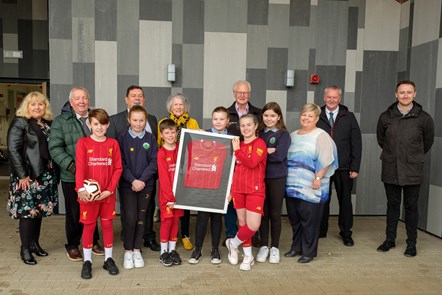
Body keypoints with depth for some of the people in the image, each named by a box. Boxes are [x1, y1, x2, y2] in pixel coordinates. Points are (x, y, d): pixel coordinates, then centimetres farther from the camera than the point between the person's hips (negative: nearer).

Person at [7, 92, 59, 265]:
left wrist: (54, 174, 5)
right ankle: (25, 249, 10)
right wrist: (22, 175, -16)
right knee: (27, 211, -2)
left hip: (45, 175, 6)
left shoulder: (48, 124, 11)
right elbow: (13, 150, -12)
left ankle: (35, 243, 26)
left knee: (39, 210, 13)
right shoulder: (20, 123, -6)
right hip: (27, 176, -6)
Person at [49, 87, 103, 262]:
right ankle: (72, 246, 25)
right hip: (72, 177, -3)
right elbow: (55, 148, -8)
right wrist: (72, 166, -19)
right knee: (74, 212, 8)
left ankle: (93, 241, 31)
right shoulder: (60, 121, -2)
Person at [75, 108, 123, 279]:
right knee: (89, 225, 7)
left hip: (108, 194, 2)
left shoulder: (113, 143, 3)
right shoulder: (83, 143, -3)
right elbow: (80, 168, -13)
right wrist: (81, 189, -27)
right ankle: (87, 262, 21)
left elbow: (118, 168, 0)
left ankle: (108, 259, 24)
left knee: (107, 224, 11)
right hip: (89, 193, -2)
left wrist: (110, 189, -9)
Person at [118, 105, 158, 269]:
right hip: (127, 185, -1)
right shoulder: (123, 138, 0)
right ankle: (128, 251, 12)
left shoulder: (151, 139, 2)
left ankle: (137, 250, 21)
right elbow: (121, 163, -5)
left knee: (141, 217, 7)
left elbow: (154, 162, -3)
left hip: (146, 184, 2)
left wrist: (142, 180, -13)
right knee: (130, 217, -6)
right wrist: (132, 180, -15)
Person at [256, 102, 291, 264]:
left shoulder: (284, 134, -3)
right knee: (262, 212, 9)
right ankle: (263, 246, 22)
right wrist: (268, 151, -16)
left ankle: (274, 247, 21)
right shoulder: (259, 133, 7)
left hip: (277, 178, -2)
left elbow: (279, 155, -16)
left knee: (275, 213, 7)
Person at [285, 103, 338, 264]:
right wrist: (285, 179, 14)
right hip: (292, 186, 6)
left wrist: (318, 178, -18)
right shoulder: (293, 136, 16)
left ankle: (308, 252, 14)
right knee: (294, 218, 13)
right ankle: (296, 247, 28)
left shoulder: (321, 136, -5)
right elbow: (286, 158, 20)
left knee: (309, 220, 0)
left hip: (310, 188, -6)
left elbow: (325, 161, -12)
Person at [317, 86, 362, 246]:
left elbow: (356, 143, 2)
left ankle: (346, 233, 24)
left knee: (345, 200, 10)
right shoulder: (317, 117, 3)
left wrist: (355, 167, -5)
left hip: (343, 168, 0)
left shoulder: (349, 117, 4)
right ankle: (321, 231, 24)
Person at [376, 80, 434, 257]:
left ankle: (411, 243, 18)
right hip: (390, 170, 2)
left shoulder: (423, 118, -3)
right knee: (392, 205, 12)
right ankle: (390, 239, 23)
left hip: (412, 171, -2)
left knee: (411, 206, 6)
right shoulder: (385, 117, 2)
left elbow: (428, 141, 10)